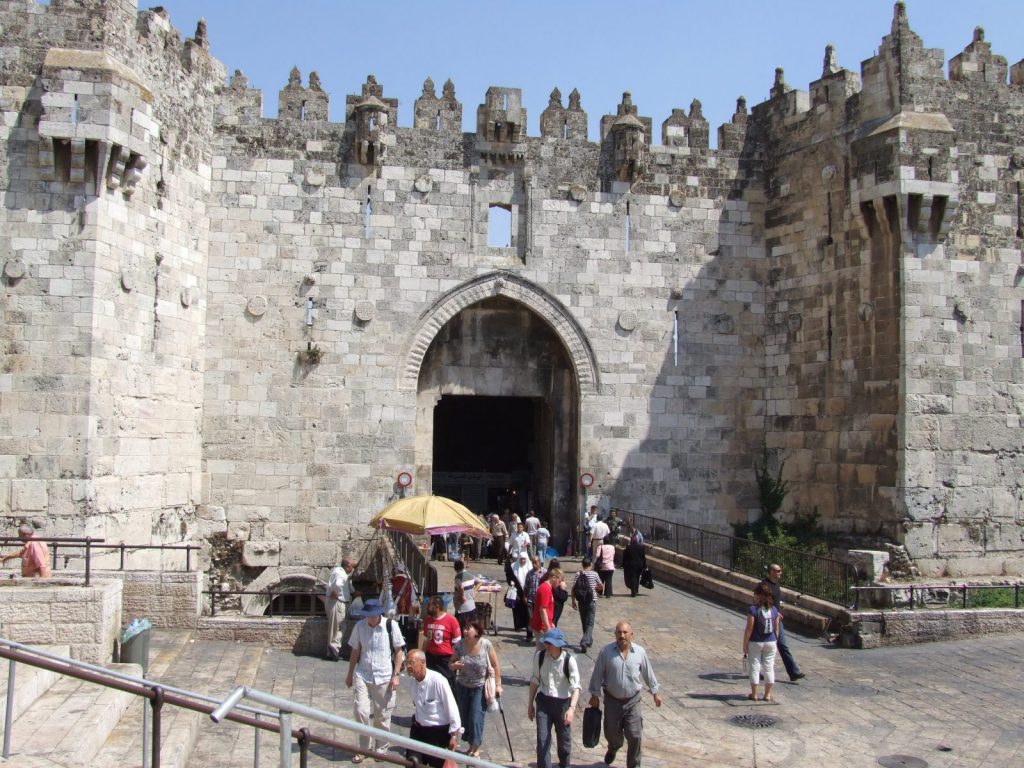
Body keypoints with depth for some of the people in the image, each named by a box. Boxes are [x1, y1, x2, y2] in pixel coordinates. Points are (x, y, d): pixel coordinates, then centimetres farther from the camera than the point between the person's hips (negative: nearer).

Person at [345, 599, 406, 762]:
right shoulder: (359, 626, -2)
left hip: (385, 678, -1)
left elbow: (399, 651, -3)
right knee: (361, 712, -6)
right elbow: (355, 651, 9)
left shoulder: (391, 626, -9)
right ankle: (365, 747, 15)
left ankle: (381, 749, 27)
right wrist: (350, 674, 13)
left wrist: (396, 675, -7)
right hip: (362, 676, 2)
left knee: (383, 716, 7)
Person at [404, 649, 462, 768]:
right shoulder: (412, 680, -8)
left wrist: (454, 735, -14)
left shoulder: (438, 681, -27)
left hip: (439, 731, -5)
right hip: (418, 729, 6)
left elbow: (451, 708, -20)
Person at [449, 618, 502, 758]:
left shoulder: (486, 645, -18)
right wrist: (454, 665, -21)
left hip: (480, 687, -3)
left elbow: (495, 665, -8)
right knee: (464, 716, 10)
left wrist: (498, 684, -8)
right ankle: (471, 745, 30)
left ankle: (476, 748, 13)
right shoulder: (459, 645, -12)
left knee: (476, 717, -6)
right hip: (462, 687, 4)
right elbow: (451, 663, 2)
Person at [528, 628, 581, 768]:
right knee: (542, 740, -3)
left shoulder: (569, 660, -19)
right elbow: (535, 680, 4)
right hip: (543, 701, 2)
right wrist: (530, 703, 9)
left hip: (563, 703, -2)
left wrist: (571, 708, -35)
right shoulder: (539, 656, -9)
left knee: (564, 740, 16)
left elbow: (575, 687, -22)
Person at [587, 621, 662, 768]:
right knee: (611, 732, 15)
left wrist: (655, 692, 13)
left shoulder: (640, 652, -5)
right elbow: (597, 674, -3)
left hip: (632, 701, 0)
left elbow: (648, 673, 8)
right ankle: (613, 748, 50)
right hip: (612, 700, 0)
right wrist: (595, 695, -1)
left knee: (635, 736, -4)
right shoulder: (606, 651, -10)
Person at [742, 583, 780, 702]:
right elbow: (776, 629, 5)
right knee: (769, 667, 11)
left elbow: (749, 629, -14)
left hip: (755, 643, -4)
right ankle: (768, 694, 16)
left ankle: (754, 694, 11)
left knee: (754, 667, 6)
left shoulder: (753, 610, -16)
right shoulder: (774, 610, -1)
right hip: (770, 643, 4)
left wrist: (744, 645, -6)